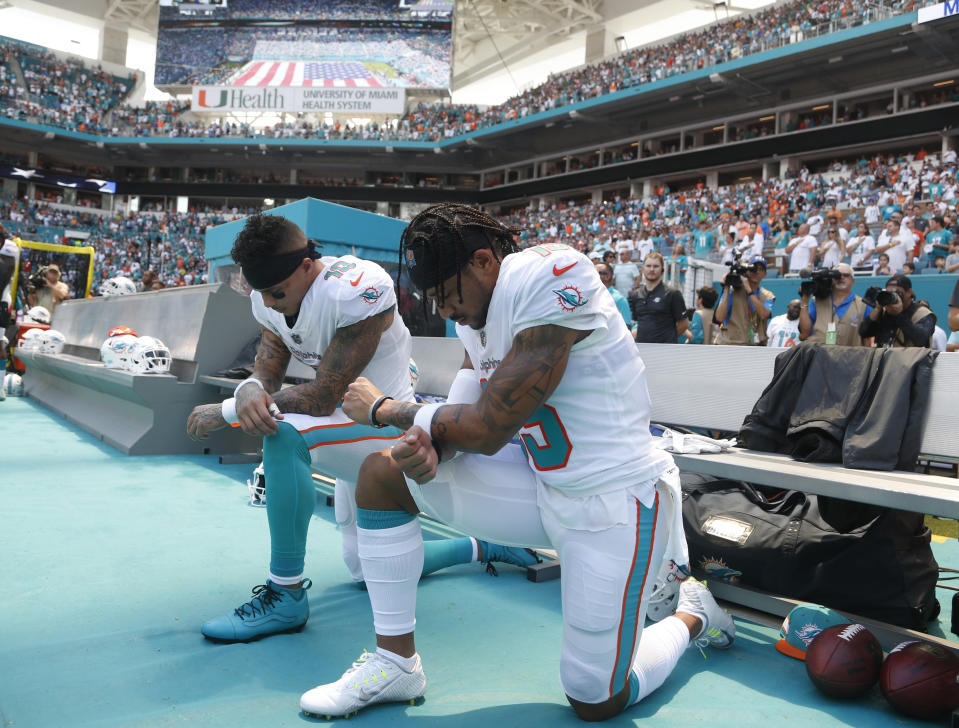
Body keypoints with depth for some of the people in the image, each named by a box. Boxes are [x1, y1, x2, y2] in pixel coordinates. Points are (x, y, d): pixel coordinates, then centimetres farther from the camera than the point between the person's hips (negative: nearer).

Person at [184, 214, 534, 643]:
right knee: (366, 570, 18)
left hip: (390, 428, -9)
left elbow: (323, 398, -28)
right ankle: (483, 548, 35)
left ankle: (285, 596, -19)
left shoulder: (356, 289, -28)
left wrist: (225, 412, -24)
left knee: (283, 434, -34)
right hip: (356, 438, 9)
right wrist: (248, 392, -28)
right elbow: (266, 373, -2)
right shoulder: (271, 299, -3)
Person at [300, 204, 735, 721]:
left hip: (616, 501, -7)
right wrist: (425, 447, -19)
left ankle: (691, 614, 30)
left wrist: (383, 409, -8)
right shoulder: (477, 312, 4)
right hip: (544, 484, 8)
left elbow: (487, 431, -24)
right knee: (381, 473, -2)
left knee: (596, 702, 0)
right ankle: (395, 661, 10)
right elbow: (462, 419, 5)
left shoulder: (553, 277, -24)